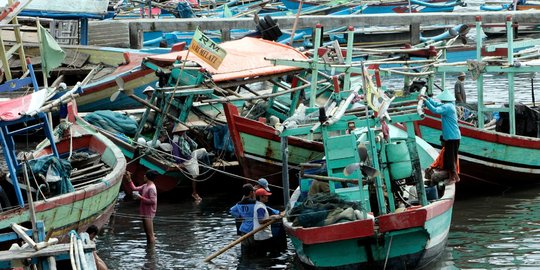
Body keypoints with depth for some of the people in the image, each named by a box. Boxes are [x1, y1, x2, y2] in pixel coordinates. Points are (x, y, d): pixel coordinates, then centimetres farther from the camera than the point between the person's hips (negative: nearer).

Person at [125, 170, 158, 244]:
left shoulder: (151, 188, -19)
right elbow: (134, 188, 19)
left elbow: (152, 201, -25)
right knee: (148, 234, 17)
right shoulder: (145, 186, 11)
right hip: (145, 213, 10)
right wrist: (129, 179, 14)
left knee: (150, 235, -7)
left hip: (149, 214, -10)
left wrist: (141, 197, -20)